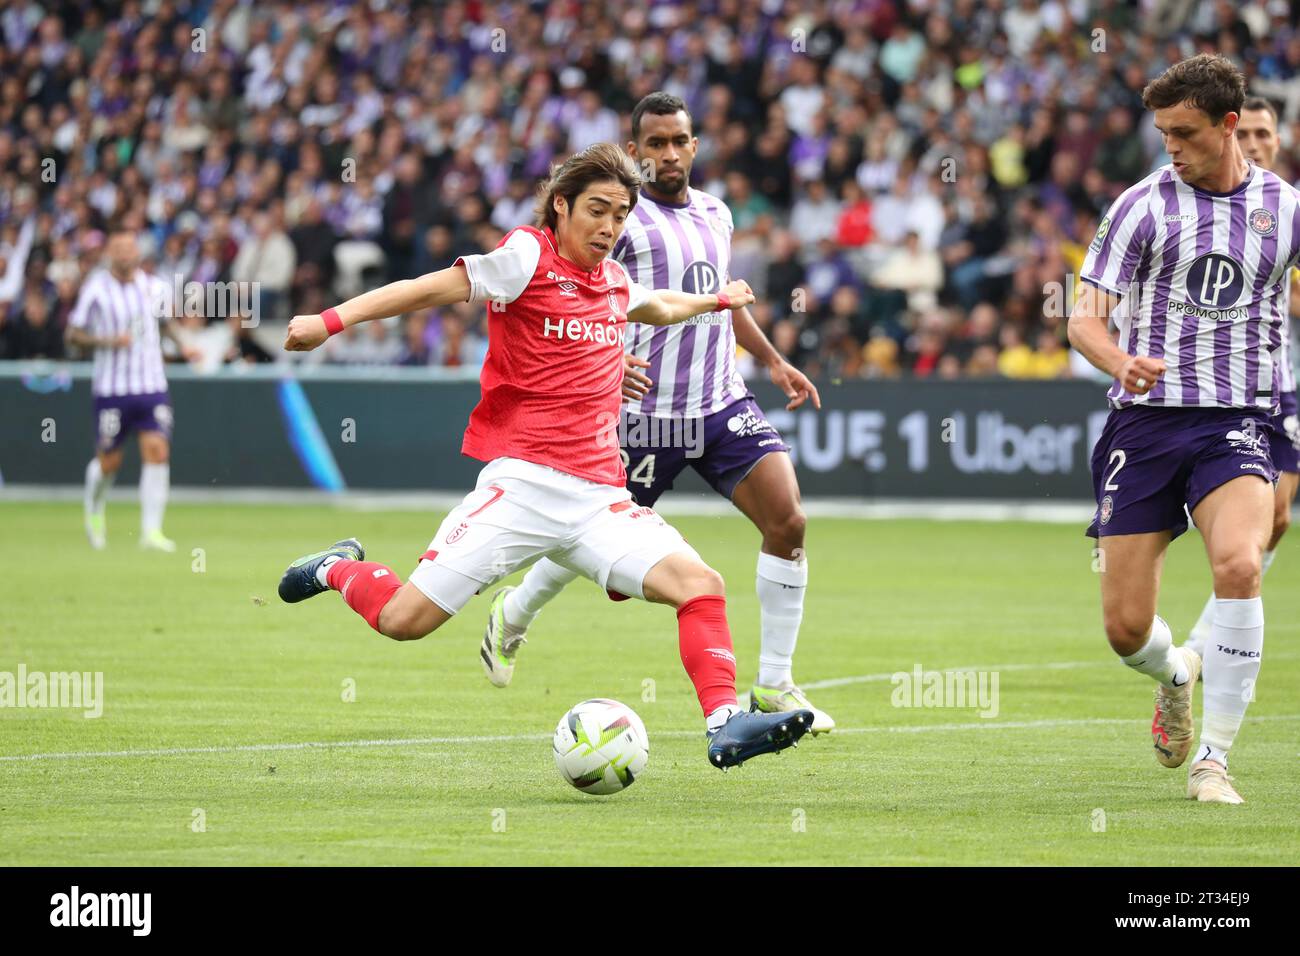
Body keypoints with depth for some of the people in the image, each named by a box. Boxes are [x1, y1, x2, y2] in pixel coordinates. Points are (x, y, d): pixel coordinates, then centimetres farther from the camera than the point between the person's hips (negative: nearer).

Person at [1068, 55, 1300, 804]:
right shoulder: (1144, 205, 0)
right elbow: (1086, 317, -3)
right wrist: (1123, 363, -24)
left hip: (1238, 422, 0)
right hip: (1147, 418, 0)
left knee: (1239, 564, -28)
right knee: (1126, 627, -2)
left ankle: (1214, 759, -16)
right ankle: (1178, 673, 37)